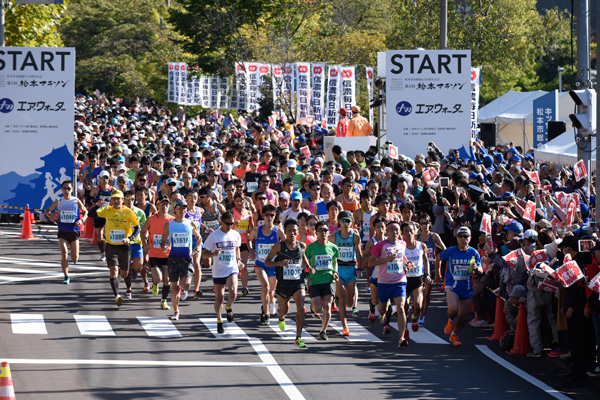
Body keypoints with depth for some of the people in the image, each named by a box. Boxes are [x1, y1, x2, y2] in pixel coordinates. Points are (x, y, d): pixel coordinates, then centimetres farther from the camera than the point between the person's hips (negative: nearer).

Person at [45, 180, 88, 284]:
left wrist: (82, 220, -11)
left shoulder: (76, 201, 0)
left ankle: (74, 258, 39)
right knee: (64, 255, -12)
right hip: (62, 232, 1)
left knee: (75, 258, 0)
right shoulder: (58, 202, 4)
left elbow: (85, 212, 9)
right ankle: (66, 277, -2)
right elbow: (48, 210, 18)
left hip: (74, 231, -1)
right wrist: (50, 217, -3)